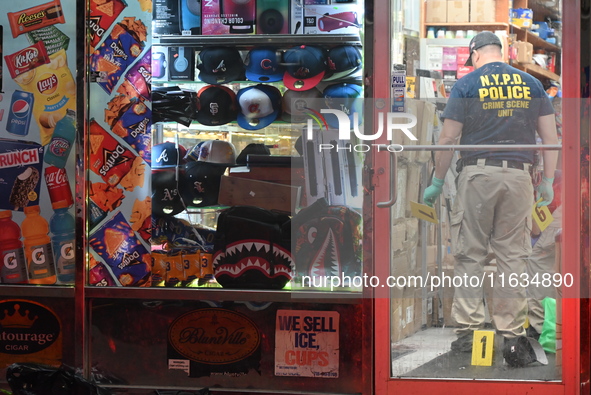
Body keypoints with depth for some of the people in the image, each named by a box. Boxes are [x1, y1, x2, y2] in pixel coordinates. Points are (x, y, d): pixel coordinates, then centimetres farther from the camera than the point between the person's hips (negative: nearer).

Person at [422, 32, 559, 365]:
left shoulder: (467, 85, 3)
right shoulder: (531, 84, 11)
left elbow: (448, 139, -1)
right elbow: (551, 137, 8)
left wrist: (437, 182, 8)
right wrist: (548, 182, 14)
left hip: (478, 174, -2)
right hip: (520, 175, 2)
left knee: (470, 254, 4)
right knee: (513, 256, 4)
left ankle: (469, 331, 2)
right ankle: (512, 335, 2)